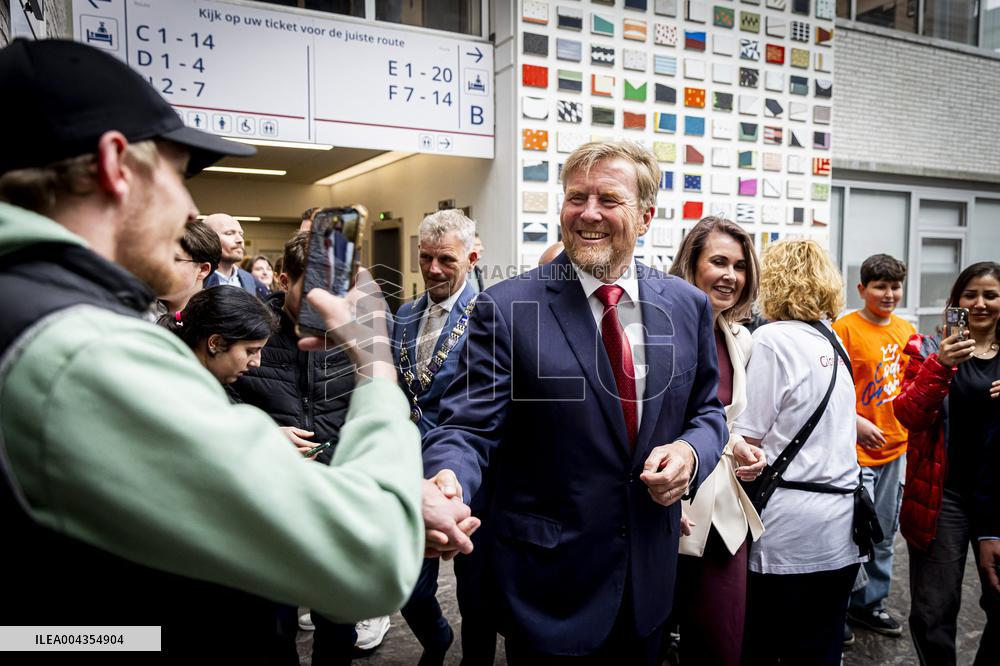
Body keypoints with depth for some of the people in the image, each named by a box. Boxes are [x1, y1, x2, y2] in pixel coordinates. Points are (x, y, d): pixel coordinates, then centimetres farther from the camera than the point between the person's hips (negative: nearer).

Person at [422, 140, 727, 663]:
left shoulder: (688, 305, -1)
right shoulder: (507, 308, -13)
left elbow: (706, 410, 9)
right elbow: (468, 427, -16)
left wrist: (691, 451, -13)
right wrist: (447, 482, -38)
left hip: (650, 574, 5)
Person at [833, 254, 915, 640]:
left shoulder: (906, 330, 9)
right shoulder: (844, 329, -10)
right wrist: (855, 423, -21)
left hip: (896, 446, 6)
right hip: (856, 449, -6)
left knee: (884, 533, 16)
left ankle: (871, 602, 32)